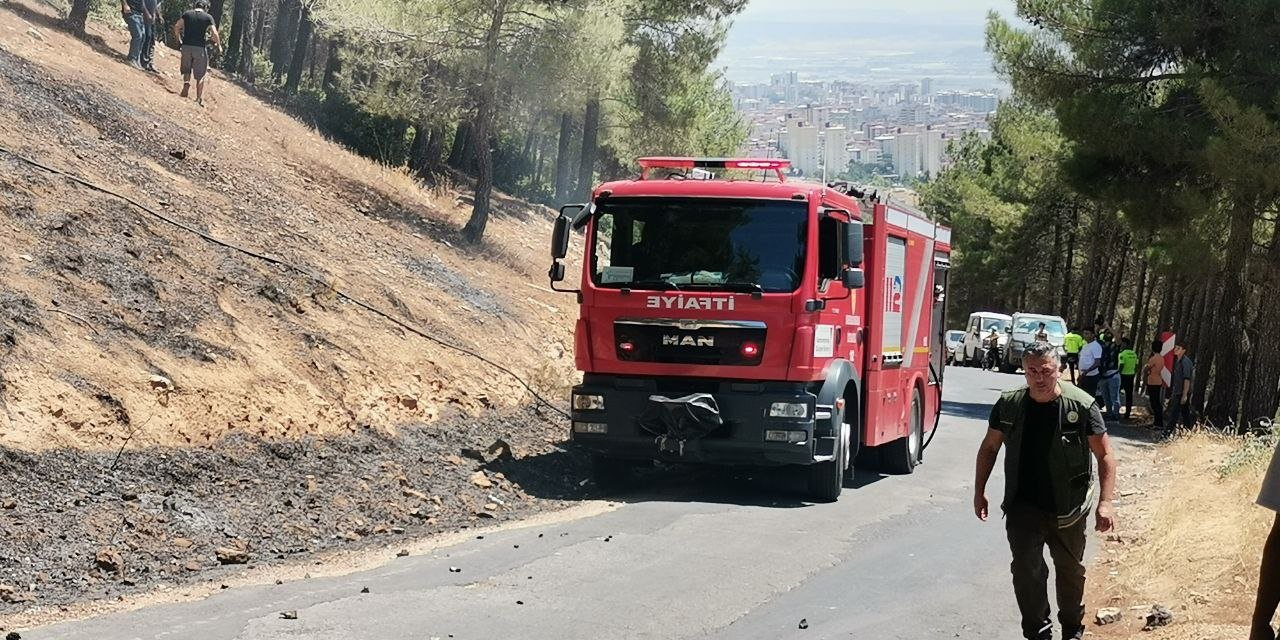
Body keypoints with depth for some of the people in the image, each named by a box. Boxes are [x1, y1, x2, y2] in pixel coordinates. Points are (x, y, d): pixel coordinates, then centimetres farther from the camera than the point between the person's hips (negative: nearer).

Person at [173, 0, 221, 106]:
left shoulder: (187, 14, 8)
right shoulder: (208, 17, 0)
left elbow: (176, 27, 0)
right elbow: (214, 34, -8)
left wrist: (179, 39, 15)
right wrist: (218, 44, 9)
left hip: (186, 46, 2)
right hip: (200, 47, -2)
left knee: (186, 70, 19)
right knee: (200, 75, 6)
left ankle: (186, 83, -8)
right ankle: (199, 99, 4)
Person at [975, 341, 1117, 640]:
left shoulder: (1081, 406, -14)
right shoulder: (1009, 404, -6)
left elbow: (1105, 455, -9)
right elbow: (989, 448, 8)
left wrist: (1105, 503, -16)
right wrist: (979, 491, 5)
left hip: (1067, 510, -1)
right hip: (1023, 506, 1)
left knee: (1070, 570, 16)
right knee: (1025, 568, -13)